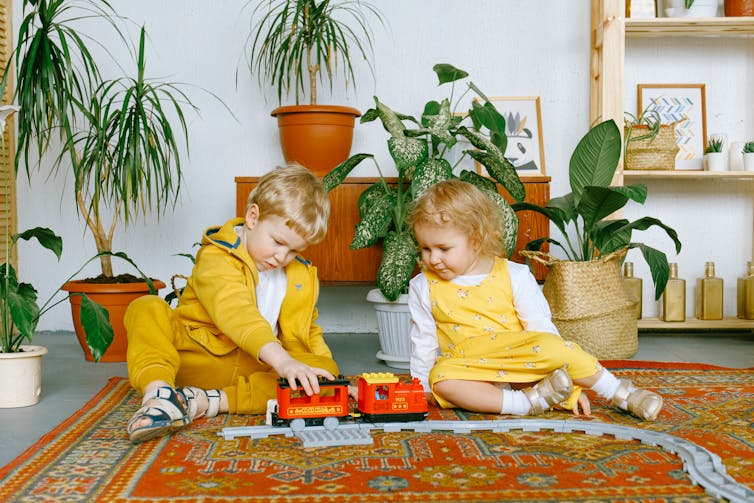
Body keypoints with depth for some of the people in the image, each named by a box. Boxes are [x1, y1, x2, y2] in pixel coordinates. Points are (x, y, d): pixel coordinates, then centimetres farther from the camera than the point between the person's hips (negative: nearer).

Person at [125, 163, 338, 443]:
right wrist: (281, 360, -45)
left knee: (326, 368, -23)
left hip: (255, 369, 4)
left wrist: (329, 378, 4)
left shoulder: (301, 277, 10)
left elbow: (305, 335, 22)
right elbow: (236, 313, -31)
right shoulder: (217, 258, -12)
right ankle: (158, 391, -47)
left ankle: (212, 401, -34)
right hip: (196, 359, -4)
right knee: (147, 308, -24)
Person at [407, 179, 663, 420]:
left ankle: (623, 395, -14)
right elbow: (423, 340, 10)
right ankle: (527, 403, -31)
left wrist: (572, 385, -4)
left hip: (524, 365, 0)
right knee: (440, 378, -32)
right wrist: (423, 389, 9)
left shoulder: (514, 276, -3)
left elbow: (542, 328, -2)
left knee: (549, 345, -31)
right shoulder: (423, 287, 2)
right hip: (472, 372, 1)